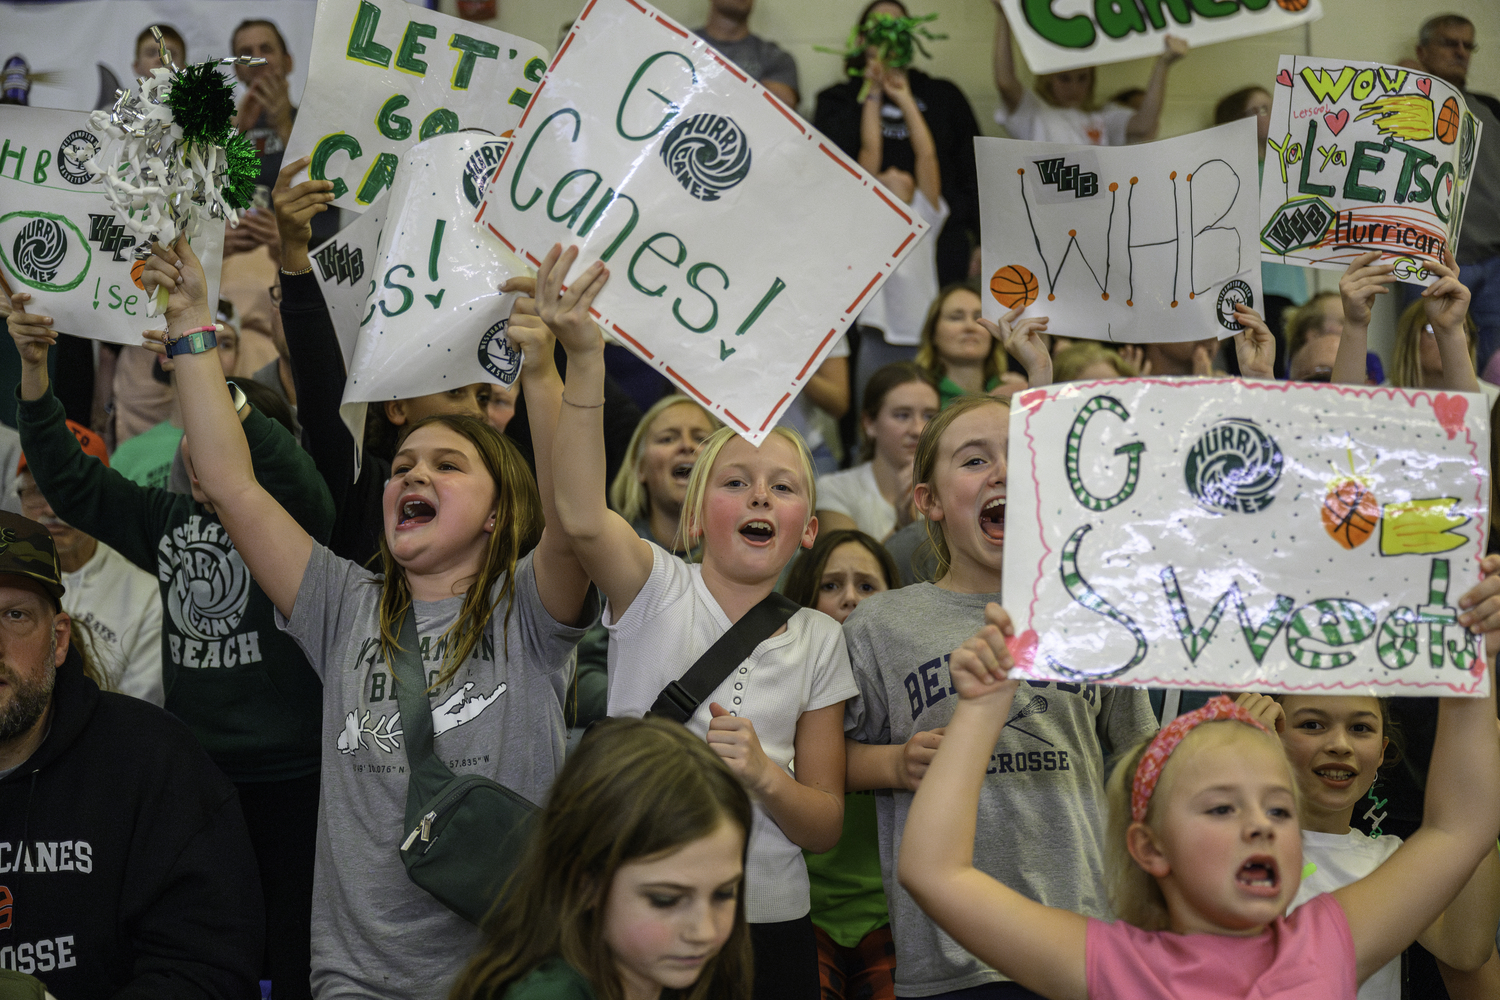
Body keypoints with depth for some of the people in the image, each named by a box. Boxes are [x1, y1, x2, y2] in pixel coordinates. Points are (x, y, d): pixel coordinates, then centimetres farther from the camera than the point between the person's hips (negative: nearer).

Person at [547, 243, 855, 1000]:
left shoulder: (817, 642, 4)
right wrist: (584, 357, -40)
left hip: (770, 929, 3)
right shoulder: (657, 589, -5)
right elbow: (580, 517, -29)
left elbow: (825, 827, 5)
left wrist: (762, 775, -16)